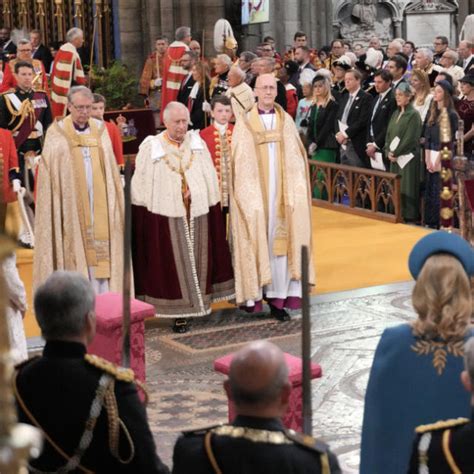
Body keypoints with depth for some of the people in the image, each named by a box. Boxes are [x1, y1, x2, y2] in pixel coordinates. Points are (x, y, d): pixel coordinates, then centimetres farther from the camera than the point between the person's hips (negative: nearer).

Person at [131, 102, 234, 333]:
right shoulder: (150, 147, -3)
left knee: (197, 261, 9)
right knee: (173, 264, 0)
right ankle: (179, 312, 6)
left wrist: (214, 208, 8)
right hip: (165, 216, -3)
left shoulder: (197, 143, 6)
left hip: (198, 214, 3)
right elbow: (141, 185, -1)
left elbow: (210, 180, 10)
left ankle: (196, 302, 21)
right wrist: (142, 216, -5)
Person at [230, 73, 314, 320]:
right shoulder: (244, 124, 0)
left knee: (280, 241, 1)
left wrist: (294, 192, -4)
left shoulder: (286, 121, 8)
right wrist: (248, 194, -11)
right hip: (255, 195, -2)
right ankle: (255, 292, 6)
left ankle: (278, 295, 3)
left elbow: (296, 159, 5)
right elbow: (241, 163, -2)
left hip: (281, 193, 2)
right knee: (257, 241, -1)